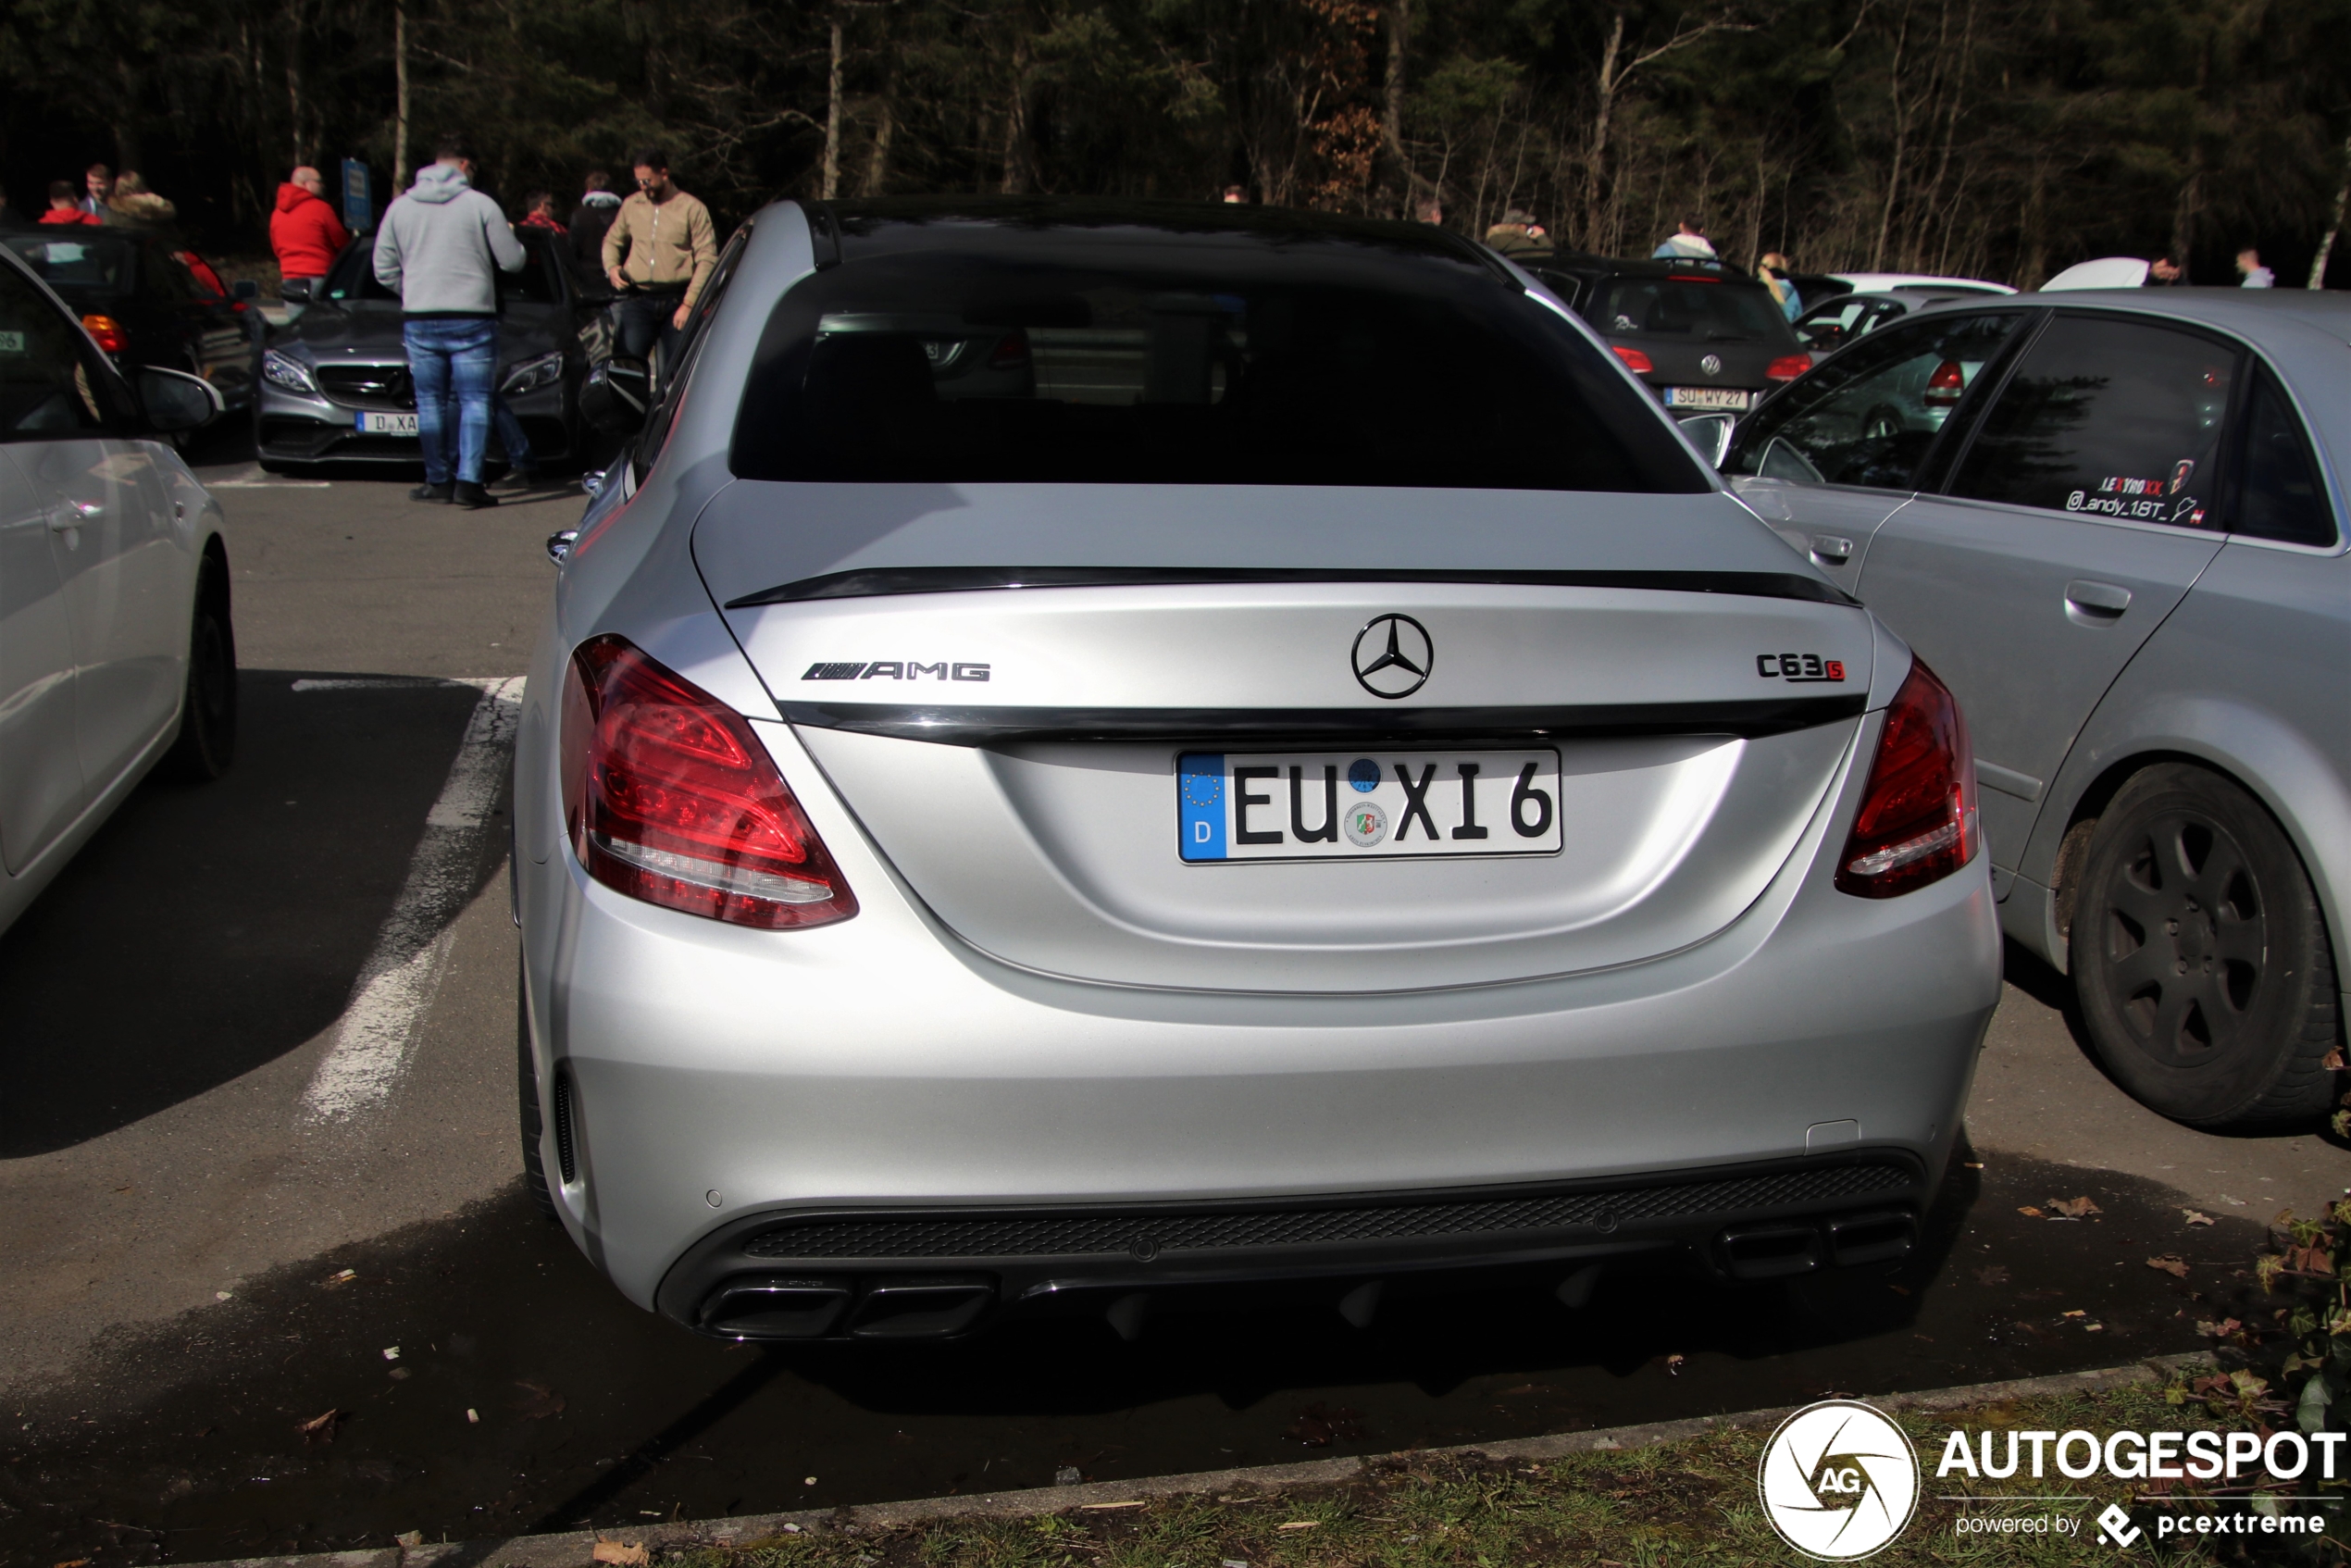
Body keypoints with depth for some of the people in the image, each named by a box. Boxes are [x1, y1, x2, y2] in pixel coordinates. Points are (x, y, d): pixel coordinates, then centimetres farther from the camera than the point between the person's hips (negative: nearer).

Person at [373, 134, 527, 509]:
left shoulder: (401, 207, 7)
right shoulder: (480, 204, -5)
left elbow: (384, 269, 9)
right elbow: (512, 260, -2)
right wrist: (512, 239, 20)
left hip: (419, 321, 3)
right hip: (471, 321, -3)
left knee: (430, 403, 11)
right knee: (475, 401, 1)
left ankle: (438, 480, 12)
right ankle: (468, 480, -8)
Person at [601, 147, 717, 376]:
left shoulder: (692, 208, 1)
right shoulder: (631, 205, 12)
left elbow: (707, 258, -3)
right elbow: (612, 240, 26)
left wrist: (689, 303, -9)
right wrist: (611, 267, 4)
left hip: (676, 301, -2)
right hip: (638, 299, 2)